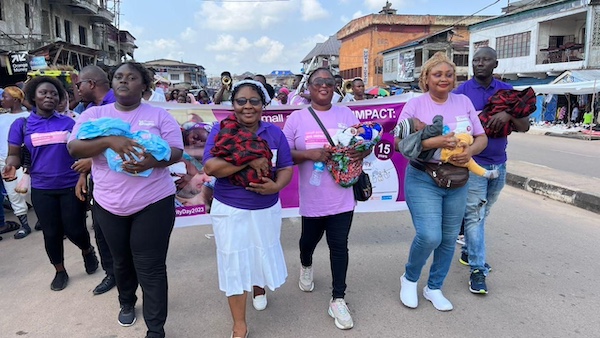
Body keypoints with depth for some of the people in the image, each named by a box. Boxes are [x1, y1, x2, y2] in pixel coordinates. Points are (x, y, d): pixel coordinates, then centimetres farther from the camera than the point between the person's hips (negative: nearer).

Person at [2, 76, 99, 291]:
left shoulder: (68, 122, 2)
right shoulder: (21, 125, 2)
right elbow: (14, 154, 4)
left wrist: (83, 176, -12)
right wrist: (11, 166, -19)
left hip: (71, 186, -1)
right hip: (42, 189, 1)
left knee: (74, 229, 2)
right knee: (51, 233, 9)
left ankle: (88, 250, 36)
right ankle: (60, 272, 30)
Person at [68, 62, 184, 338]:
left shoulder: (159, 115, 0)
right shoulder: (94, 114, 4)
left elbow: (177, 151, -5)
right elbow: (74, 148, -8)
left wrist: (153, 161, -27)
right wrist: (109, 140, -26)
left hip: (153, 203, -2)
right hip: (109, 204, 3)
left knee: (151, 268, -1)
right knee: (121, 261, 21)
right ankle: (127, 303, 48)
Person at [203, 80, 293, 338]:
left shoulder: (274, 132, -1)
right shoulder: (220, 130, -9)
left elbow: (286, 168, -1)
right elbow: (210, 167, -21)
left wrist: (276, 186, -22)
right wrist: (250, 160, -26)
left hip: (267, 209, 3)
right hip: (230, 210, -3)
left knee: (264, 254, 22)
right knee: (234, 264, 6)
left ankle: (259, 288, 57)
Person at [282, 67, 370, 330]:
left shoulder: (346, 114, 4)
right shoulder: (296, 118, -2)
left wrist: (361, 151, -17)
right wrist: (309, 154, -21)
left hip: (342, 196, 1)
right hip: (312, 198, 0)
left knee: (339, 246, 4)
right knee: (309, 240, 20)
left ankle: (338, 300, 18)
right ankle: (306, 266, 54)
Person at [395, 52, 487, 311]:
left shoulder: (464, 102, 7)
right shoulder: (415, 105, -5)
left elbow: (482, 137, 9)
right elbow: (400, 143, -13)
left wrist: (470, 151, -13)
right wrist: (435, 142, -25)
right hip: (423, 180, -5)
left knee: (449, 238, 11)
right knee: (430, 236, -16)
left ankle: (434, 288, 32)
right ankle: (409, 279, 14)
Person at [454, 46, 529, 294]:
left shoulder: (506, 91, 5)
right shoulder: (462, 92, -5)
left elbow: (524, 127, -1)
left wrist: (508, 115, -19)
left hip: (499, 164, 5)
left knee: (482, 213, 15)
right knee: (474, 215, -4)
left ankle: (468, 251, 32)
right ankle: (477, 269, 2)